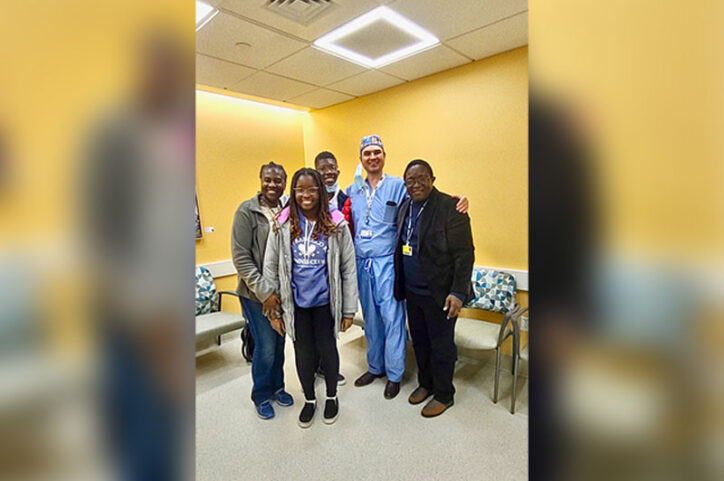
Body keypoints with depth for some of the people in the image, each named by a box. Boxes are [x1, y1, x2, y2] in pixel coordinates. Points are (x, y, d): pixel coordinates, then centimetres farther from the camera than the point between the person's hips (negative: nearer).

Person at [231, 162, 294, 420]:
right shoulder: (247, 211, -10)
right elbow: (241, 257, -11)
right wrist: (264, 291, -14)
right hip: (256, 292, -4)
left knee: (279, 341, 16)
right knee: (266, 346, 4)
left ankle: (277, 386, 39)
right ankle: (261, 395, 29)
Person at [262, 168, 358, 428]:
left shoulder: (336, 224, -8)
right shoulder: (283, 225, -5)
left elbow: (348, 268, -5)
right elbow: (270, 267, 0)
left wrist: (349, 309, -4)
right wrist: (272, 308, 1)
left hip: (325, 301, -1)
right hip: (295, 302, 1)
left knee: (326, 348, 13)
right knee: (303, 351, 14)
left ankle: (332, 396, 40)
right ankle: (309, 399, 41)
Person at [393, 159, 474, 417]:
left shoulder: (450, 208, -15)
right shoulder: (404, 207, 6)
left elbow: (464, 254, -17)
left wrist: (458, 292, -20)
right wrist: (400, 285, 10)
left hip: (439, 293, -6)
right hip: (412, 291, 7)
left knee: (442, 346, 10)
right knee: (419, 341, 21)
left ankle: (444, 395, 32)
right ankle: (425, 383, 43)